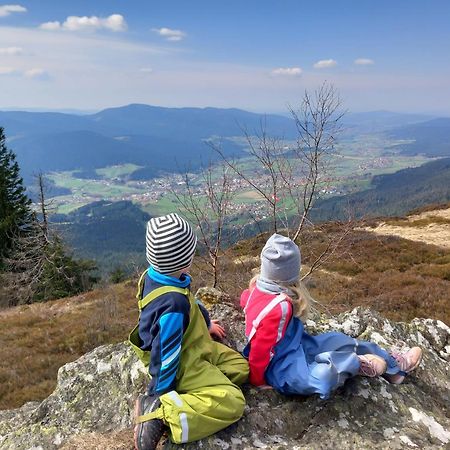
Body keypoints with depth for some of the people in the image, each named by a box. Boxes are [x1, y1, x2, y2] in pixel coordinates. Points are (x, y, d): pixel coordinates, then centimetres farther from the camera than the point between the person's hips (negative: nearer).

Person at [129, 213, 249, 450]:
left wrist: (207, 324, 27)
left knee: (240, 367, 12)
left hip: (192, 345, 10)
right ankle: (158, 412, -15)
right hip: (182, 362, -9)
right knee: (232, 403, -15)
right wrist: (160, 395, -14)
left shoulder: (154, 275, -8)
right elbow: (166, 353, -28)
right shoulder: (173, 304, -37)